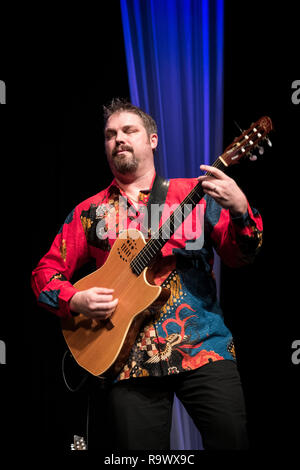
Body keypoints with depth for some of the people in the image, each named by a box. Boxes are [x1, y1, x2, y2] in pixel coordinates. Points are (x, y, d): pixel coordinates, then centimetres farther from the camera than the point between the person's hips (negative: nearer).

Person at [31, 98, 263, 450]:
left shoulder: (194, 192, 8)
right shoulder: (89, 212, 12)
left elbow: (239, 257, 3)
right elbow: (45, 273, 12)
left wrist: (240, 210, -17)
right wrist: (76, 300, -7)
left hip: (202, 345, -1)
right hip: (130, 359, 1)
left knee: (231, 439, -9)